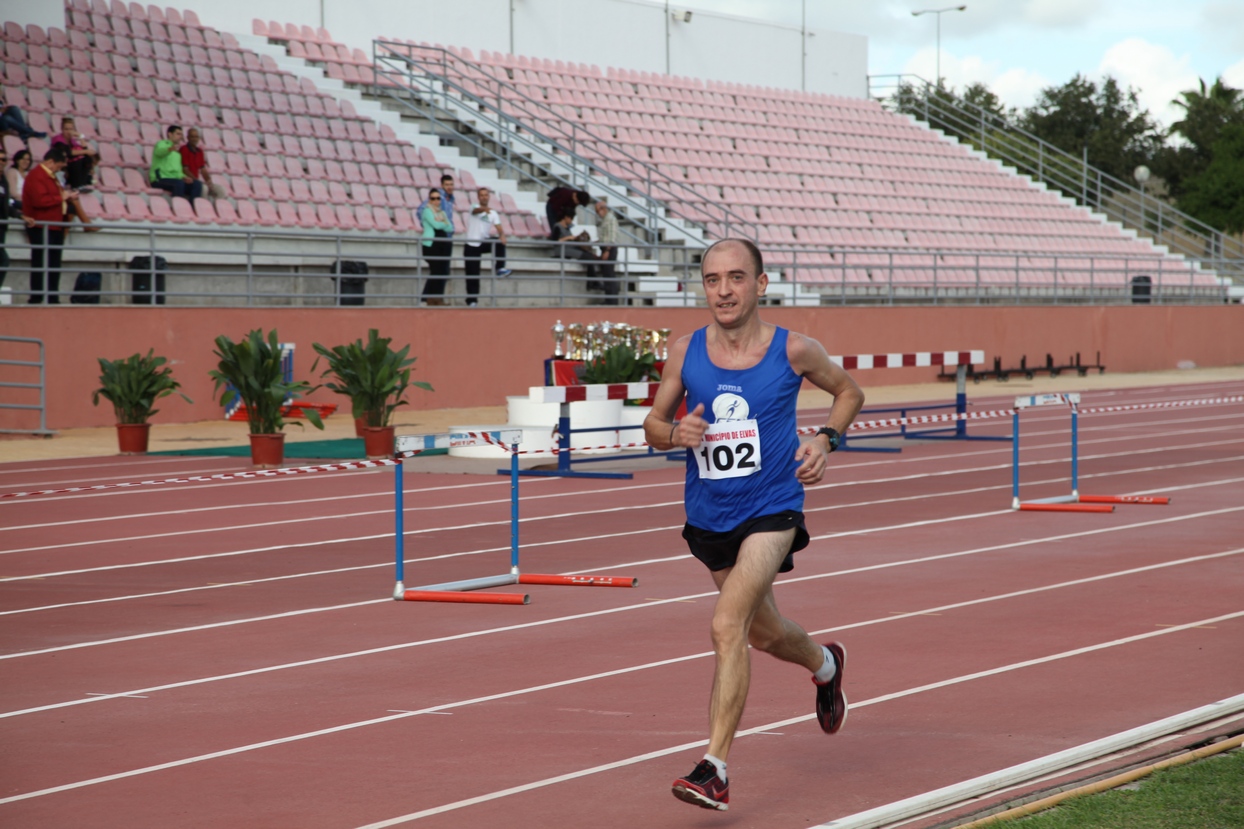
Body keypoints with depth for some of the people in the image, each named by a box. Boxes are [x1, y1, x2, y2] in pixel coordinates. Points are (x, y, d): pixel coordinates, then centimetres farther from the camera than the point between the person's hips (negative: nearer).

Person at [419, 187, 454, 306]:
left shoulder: (442, 213, 20)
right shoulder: (427, 211, 1)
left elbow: (450, 228, 9)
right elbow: (436, 225, -13)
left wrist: (441, 223, -8)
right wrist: (445, 224, 5)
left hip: (444, 244, 7)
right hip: (431, 244, -6)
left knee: (443, 271, 1)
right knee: (435, 270, -12)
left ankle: (439, 298, 4)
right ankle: (430, 298, -8)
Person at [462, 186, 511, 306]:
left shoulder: (492, 213, 8)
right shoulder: (474, 207, -3)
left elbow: (499, 227, -6)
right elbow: (476, 210, -29)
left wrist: (502, 235, -31)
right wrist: (484, 209, -54)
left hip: (485, 243, 3)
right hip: (471, 245, -3)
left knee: (500, 242, -26)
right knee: (472, 274, -4)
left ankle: (500, 268, -23)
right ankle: (472, 300, 4)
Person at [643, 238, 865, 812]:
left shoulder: (793, 351, -8)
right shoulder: (685, 353, -4)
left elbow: (849, 392, 10)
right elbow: (653, 424, 7)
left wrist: (826, 440, -8)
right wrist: (677, 433, -16)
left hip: (772, 511, -5)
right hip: (709, 517, 5)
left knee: (727, 626, -23)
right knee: (764, 634, 23)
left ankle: (714, 769, -21)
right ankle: (825, 666, 58)